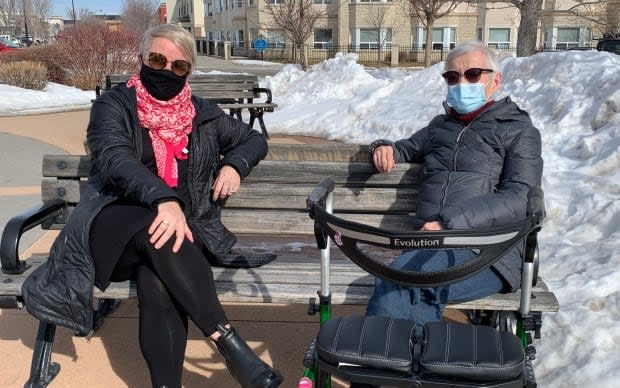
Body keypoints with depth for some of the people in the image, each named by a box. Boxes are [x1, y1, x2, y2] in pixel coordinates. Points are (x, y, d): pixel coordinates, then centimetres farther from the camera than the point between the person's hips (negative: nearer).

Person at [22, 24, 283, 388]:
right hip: (115, 224, -2)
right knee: (157, 230, -37)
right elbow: (114, 157, -18)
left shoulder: (203, 114, 14)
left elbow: (254, 139, 27)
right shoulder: (114, 105, 3)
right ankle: (229, 342, -39)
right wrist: (164, 200, -37)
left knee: (158, 282, -33)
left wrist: (233, 165, 2)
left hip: (184, 225, 2)